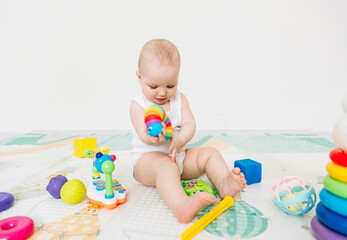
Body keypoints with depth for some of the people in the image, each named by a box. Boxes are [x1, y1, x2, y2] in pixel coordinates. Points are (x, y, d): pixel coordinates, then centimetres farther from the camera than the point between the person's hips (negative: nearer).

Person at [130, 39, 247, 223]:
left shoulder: (180, 99, 7)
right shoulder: (138, 105, -5)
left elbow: (189, 125, -6)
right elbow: (144, 136, -18)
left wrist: (178, 141, -28)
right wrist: (152, 136, -44)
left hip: (179, 155, 6)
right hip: (148, 158, -5)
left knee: (210, 153, -8)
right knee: (165, 166, -38)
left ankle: (224, 183, -31)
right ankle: (181, 205, -60)